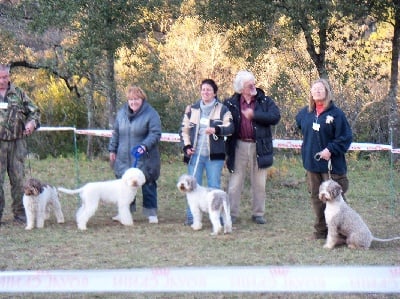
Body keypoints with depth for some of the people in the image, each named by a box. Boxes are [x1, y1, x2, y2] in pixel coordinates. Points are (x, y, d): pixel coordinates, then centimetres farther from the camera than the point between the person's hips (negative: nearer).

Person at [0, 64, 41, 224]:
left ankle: (19, 213, 9)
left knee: (18, 178, 2)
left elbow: (34, 111, 14)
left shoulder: (18, 93, 9)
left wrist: (32, 122, -6)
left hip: (16, 143, 1)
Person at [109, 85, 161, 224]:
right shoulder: (122, 113, 9)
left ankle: (151, 213, 10)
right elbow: (116, 133, 17)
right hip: (124, 159, 4)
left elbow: (155, 134, -12)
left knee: (148, 185, 2)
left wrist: (145, 145, -26)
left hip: (144, 159, -4)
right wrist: (112, 150, 14)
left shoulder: (151, 114, -8)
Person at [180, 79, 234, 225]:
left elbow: (230, 127, -7)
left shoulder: (222, 110, 3)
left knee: (214, 187, 1)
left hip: (214, 155, -2)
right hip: (195, 154, 2)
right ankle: (191, 216, 10)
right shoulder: (192, 109, 10)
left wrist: (216, 129, -25)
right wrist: (186, 146, -1)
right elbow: (184, 129, 13)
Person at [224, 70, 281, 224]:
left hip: (259, 147, 1)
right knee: (235, 182, 3)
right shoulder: (231, 103, 2)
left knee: (259, 183, 9)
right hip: (239, 146, -1)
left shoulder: (265, 101, 1)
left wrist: (254, 115, -16)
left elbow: (275, 116, -13)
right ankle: (231, 213, 10)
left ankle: (258, 213, 20)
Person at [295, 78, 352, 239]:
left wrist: (330, 150, -19)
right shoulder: (305, 113, 8)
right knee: (316, 197, 11)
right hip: (312, 162, 6)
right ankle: (321, 230, 21)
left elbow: (345, 137, -11)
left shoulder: (336, 114, -10)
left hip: (331, 164, -6)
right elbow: (299, 124, 30)